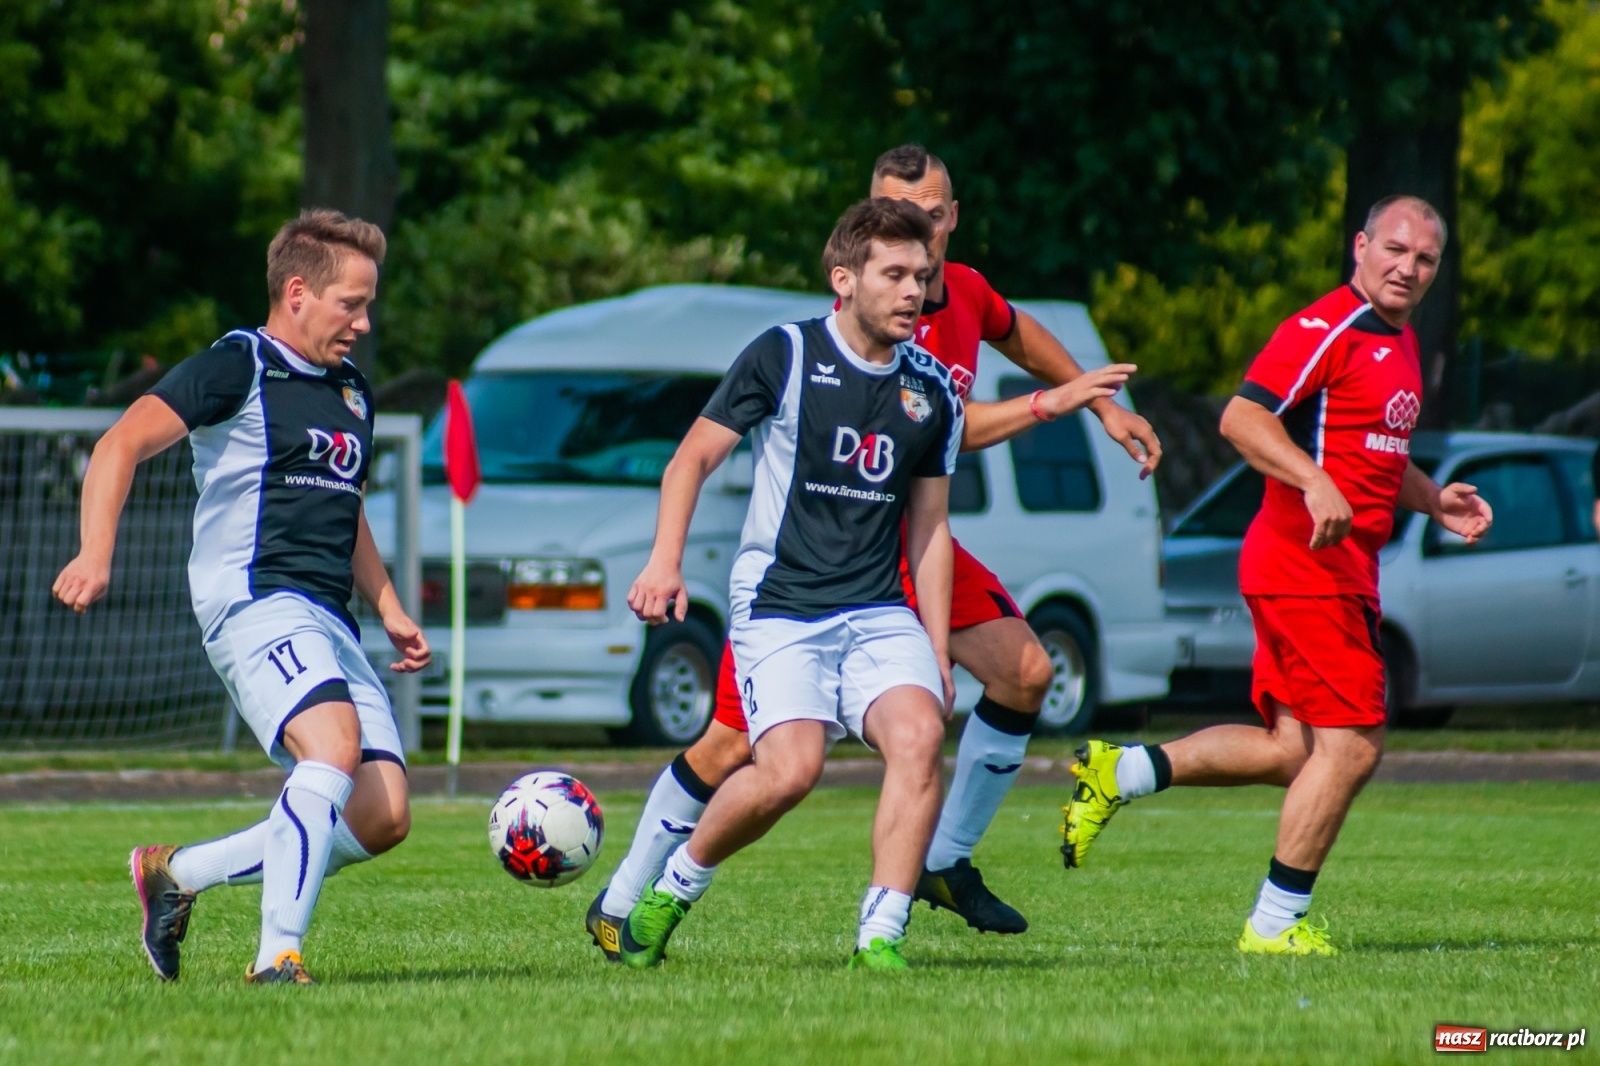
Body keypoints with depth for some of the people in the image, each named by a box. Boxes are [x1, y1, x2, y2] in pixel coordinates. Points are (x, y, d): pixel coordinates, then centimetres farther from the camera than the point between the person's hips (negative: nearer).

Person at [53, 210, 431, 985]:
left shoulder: (353, 393, 22)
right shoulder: (237, 369, -3)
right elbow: (123, 444, -11)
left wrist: (388, 608, 25)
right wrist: (97, 552, -26)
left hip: (330, 622, 8)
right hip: (257, 602, -8)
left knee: (382, 817, -3)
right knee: (336, 745, -32)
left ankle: (176, 872, 12)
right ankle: (276, 958, -31)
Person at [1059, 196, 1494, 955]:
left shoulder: (1400, 343, 19)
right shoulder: (1326, 330, -13)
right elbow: (1241, 417, -22)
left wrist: (1434, 501, 17)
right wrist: (1315, 484, -34)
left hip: (1342, 570, 10)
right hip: (1308, 560, -10)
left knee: (1292, 751, 8)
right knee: (1351, 746, -8)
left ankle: (1118, 773, 14)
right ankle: (1277, 923, 0)